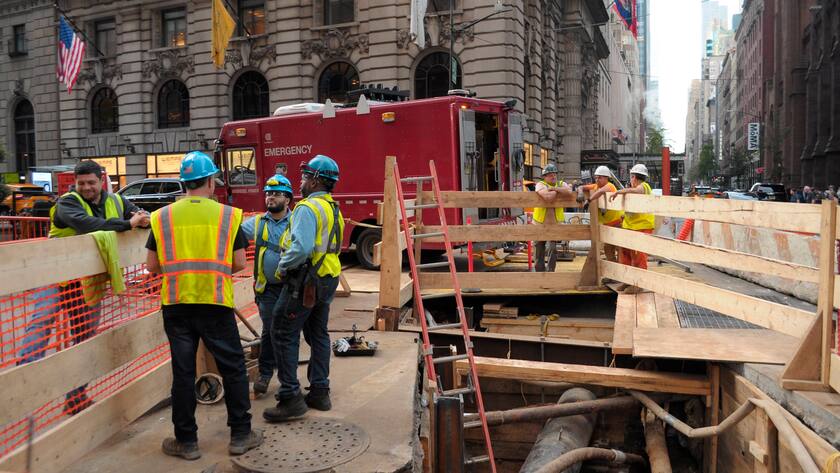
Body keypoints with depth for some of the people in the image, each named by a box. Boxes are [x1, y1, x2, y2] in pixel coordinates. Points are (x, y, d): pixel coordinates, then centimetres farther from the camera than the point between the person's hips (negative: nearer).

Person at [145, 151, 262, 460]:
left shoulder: (162, 217, 4)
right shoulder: (228, 215, 0)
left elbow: (152, 266, 6)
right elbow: (239, 264, 0)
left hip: (176, 304, 2)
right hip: (216, 303, -2)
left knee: (183, 372, 10)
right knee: (233, 368, 11)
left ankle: (187, 441, 20)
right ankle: (240, 435, 18)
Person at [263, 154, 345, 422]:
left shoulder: (308, 207, -16)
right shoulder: (334, 209, 14)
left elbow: (301, 247, -27)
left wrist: (282, 266, -12)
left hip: (305, 280, -9)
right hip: (328, 279, 9)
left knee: (284, 334, -3)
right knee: (318, 334, 15)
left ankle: (290, 397, -2)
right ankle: (320, 392, 21)